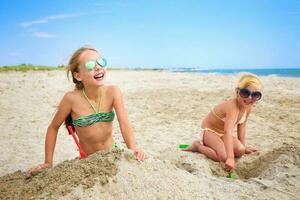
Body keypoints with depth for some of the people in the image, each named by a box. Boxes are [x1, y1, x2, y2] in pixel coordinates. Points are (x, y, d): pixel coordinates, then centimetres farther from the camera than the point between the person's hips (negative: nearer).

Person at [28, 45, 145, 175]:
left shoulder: (112, 92, -15)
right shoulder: (72, 98, -19)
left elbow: (124, 124, -19)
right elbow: (53, 128, -6)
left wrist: (133, 150, -35)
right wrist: (48, 163, -4)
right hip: (88, 160, -2)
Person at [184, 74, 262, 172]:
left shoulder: (248, 107, -10)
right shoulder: (232, 107, -37)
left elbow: (241, 126, 4)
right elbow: (228, 132, -47)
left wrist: (243, 146, 9)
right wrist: (230, 158, -53)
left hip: (222, 133, 8)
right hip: (209, 130, -8)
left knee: (240, 151, -10)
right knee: (223, 156, -26)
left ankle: (209, 144, 9)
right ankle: (197, 145, -2)